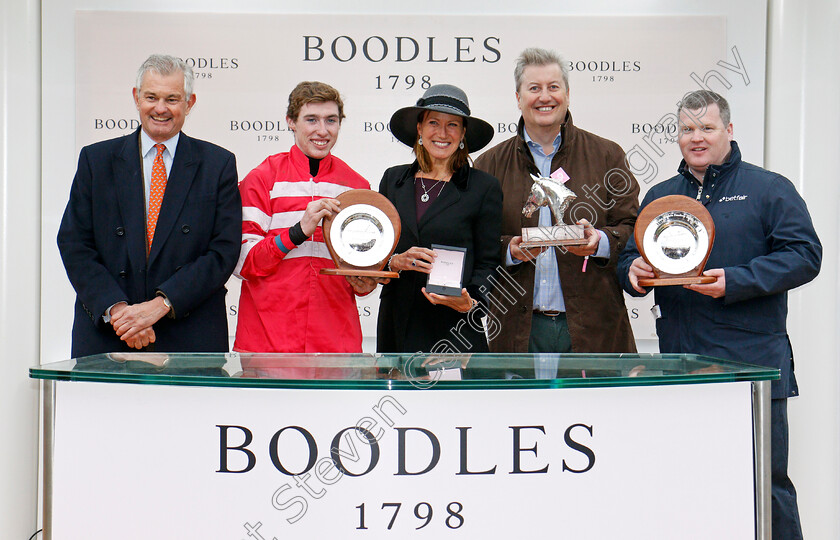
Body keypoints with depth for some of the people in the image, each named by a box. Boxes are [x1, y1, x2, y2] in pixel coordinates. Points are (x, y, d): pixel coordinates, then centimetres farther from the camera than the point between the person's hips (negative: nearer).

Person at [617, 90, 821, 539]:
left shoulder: (768, 189, 3)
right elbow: (629, 258, 21)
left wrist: (734, 282, -17)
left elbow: (805, 255, -6)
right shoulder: (660, 196, 17)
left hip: (753, 364, -4)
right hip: (679, 362, 4)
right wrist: (634, 271, -4)